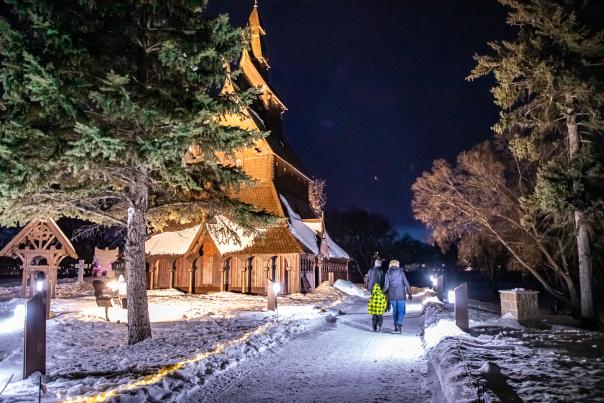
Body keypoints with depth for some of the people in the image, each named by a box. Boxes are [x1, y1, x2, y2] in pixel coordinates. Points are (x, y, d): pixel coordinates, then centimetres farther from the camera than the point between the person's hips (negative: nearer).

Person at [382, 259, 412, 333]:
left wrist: (384, 293, 10)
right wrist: (409, 293, 6)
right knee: (401, 311, 3)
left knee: (395, 311, 15)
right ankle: (399, 324, -20)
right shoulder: (401, 272, -3)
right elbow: (406, 284, -2)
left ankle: (396, 327, 19)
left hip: (392, 296, 2)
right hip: (401, 295, -2)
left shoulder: (388, 274, -1)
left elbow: (386, 286, -6)